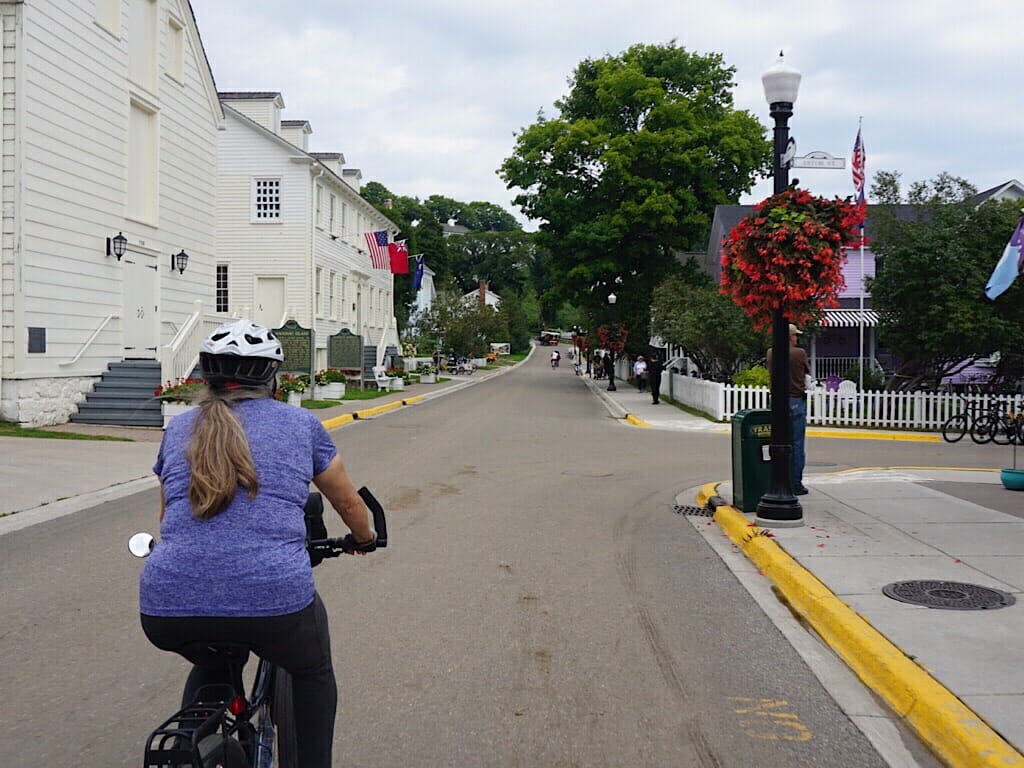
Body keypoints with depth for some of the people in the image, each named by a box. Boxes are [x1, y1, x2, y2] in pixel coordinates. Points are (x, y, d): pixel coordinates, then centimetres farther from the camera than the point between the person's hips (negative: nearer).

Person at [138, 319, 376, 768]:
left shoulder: (179, 430, 18)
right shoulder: (300, 424, 11)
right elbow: (349, 503, 24)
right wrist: (366, 540, 46)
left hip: (167, 610, 3)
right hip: (273, 600, -3)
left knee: (211, 667, 38)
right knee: (312, 672, 31)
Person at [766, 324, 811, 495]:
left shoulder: (771, 353, 2)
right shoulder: (799, 353, -9)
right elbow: (808, 372, 5)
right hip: (796, 401, -4)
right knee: (796, 444, 1)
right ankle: (796, 484, 4)